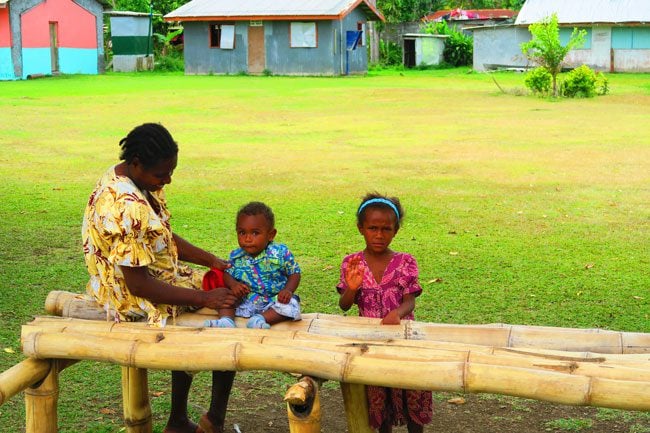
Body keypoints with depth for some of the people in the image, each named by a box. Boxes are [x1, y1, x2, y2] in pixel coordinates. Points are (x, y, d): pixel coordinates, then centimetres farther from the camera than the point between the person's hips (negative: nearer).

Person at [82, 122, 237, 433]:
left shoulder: (138, 179, 1)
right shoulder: (126, 208, -31)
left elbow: (165, 238, 12)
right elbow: (138, 284, -28)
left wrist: (211, 261, 0)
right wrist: (204, 299, -24)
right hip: (135, 301, -10)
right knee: (230, 315, -4)